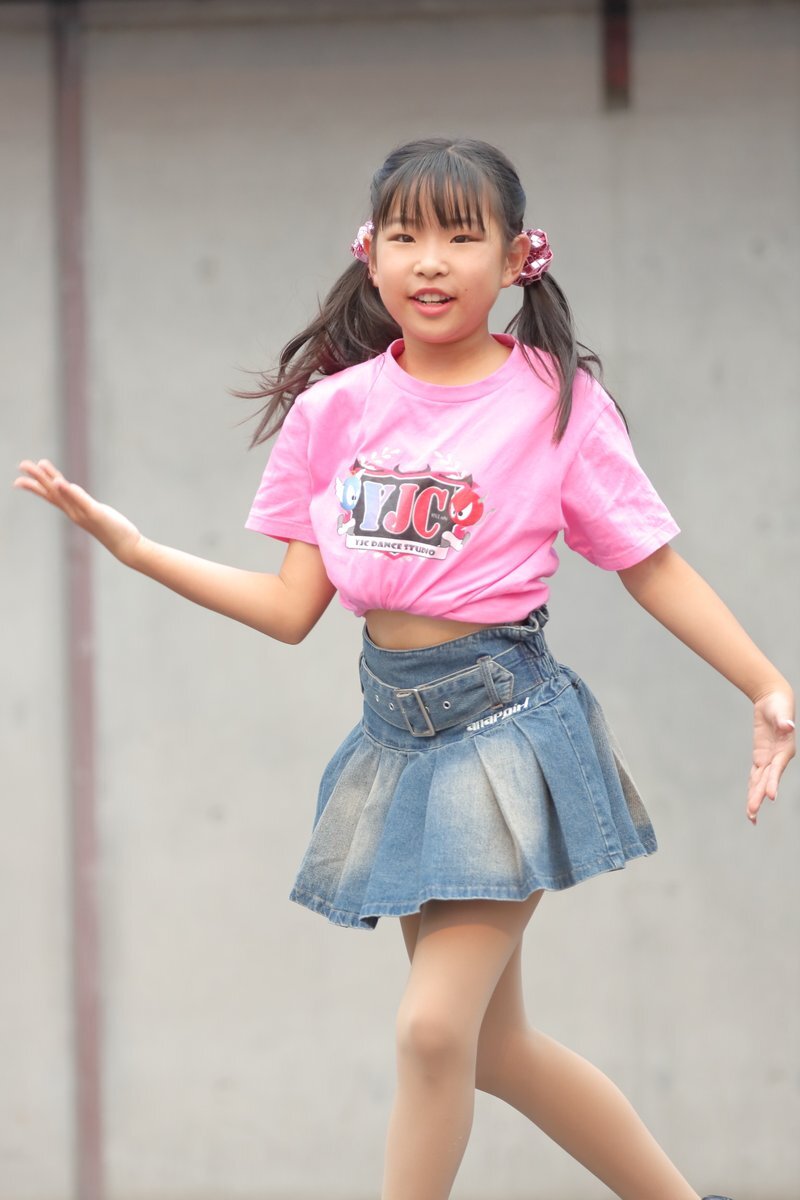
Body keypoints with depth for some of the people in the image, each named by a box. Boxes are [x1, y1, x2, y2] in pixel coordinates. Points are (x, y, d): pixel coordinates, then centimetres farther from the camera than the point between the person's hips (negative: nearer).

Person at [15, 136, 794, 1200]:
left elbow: (654, 568, -1)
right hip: (399, 730, 5)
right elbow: (293, 607, 3)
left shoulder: (555, 401, -7)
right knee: (493, 1049, 12)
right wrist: (131, 544, -3)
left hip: (506, 724, -5)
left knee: (435, 1027, -13)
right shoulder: (336, 409, 2)